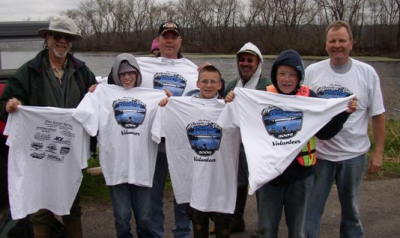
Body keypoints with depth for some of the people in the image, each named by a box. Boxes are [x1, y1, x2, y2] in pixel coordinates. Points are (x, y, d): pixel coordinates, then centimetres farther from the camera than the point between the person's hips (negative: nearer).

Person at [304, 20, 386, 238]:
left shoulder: (367, 73, -3)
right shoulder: (312, 71, -2)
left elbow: (377, 115, 1)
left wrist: (378, 151, -1)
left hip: (353, 154, 0)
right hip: (318, 153, 0)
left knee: (350, 208, 17)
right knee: (310, 210, 6)